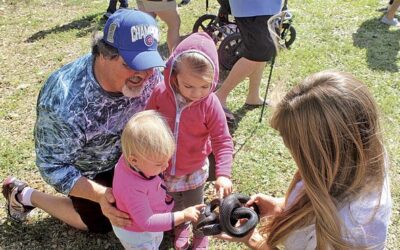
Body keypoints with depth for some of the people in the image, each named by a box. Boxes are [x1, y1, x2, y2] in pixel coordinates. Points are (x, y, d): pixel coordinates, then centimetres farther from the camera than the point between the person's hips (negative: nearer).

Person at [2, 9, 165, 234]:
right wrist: (100, 194, -41)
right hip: (84, 168, -5)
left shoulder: (149, 73, -30)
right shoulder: (64, 105, -44)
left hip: (126, 153, 5)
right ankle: (24, 195, 27)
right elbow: (53, 167, -29)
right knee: (100, 223, 16)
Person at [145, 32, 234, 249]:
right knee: (174, 205, 29)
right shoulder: (160, 94, -20)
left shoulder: (210, 104, -25)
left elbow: (223, 141, -20)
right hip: (163, 170, 2)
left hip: (193, 172, -2)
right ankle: (181, 227, 60)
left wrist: (223, 174, -30)